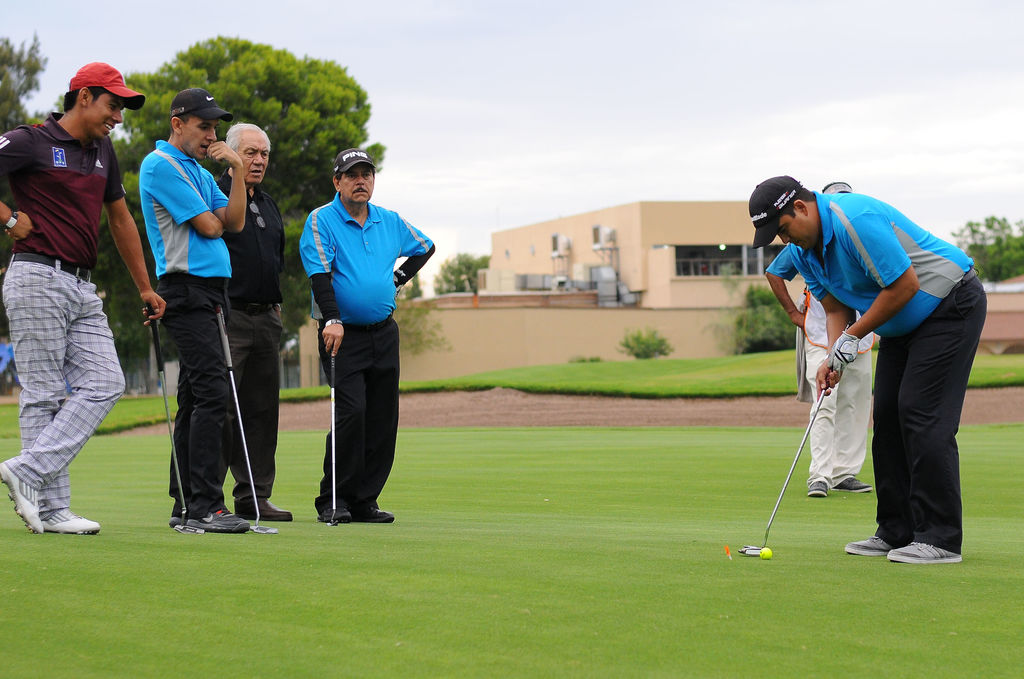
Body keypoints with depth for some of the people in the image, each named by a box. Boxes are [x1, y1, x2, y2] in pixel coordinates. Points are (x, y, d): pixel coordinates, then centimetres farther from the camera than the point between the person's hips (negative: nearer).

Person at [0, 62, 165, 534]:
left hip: (83, 287, 7)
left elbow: (120, 218, 26)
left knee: (104, 383, -6)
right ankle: (50, 508, -4)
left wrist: (145, 288, 26)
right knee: (45, 394, -6)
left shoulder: (102, 150, 18)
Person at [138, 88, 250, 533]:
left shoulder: (200, 173, 22)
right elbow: (208, 226, -13)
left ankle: (185, 505, 12)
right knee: (212, 393, -17)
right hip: (187, 289, -10)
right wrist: (213, 218, 10)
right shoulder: (161, 165, -7)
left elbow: (233, 224, 10)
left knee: (195, 397, 9)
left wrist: (237, 170, 3)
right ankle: (205, 506, -20)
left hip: (211, 291, 10)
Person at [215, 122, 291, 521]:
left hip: (266, 319, 8)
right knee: (220, 408, -10)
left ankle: (255, 497, 11)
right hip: (228, 316, -8)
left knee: (262, 410, 7)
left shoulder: (268, 205, 21)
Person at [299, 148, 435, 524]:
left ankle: (365, 500, 11)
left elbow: (424, 247, 30)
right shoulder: (320, 220, -4)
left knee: (383, 419, 3)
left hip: (384, 333, 5)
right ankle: (333, 501, -8)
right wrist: (332, 320, -27)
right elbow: (320, 274, -15)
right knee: (351, 412, -16)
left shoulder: (390, 222, 11)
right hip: (343, 333, -5)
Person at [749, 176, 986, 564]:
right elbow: (836, 309, 8)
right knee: (888, 416, 5)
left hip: (950, 305, -10)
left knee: (923, 416, -15)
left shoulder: (855, 219, -28)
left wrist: (852, 336, -19)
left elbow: (905, 284, -26)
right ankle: (896, 533, 10)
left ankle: (940, 540, -14)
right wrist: (833, 358, -11)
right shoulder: (804, 251, 1)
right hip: (904, 325, 10)